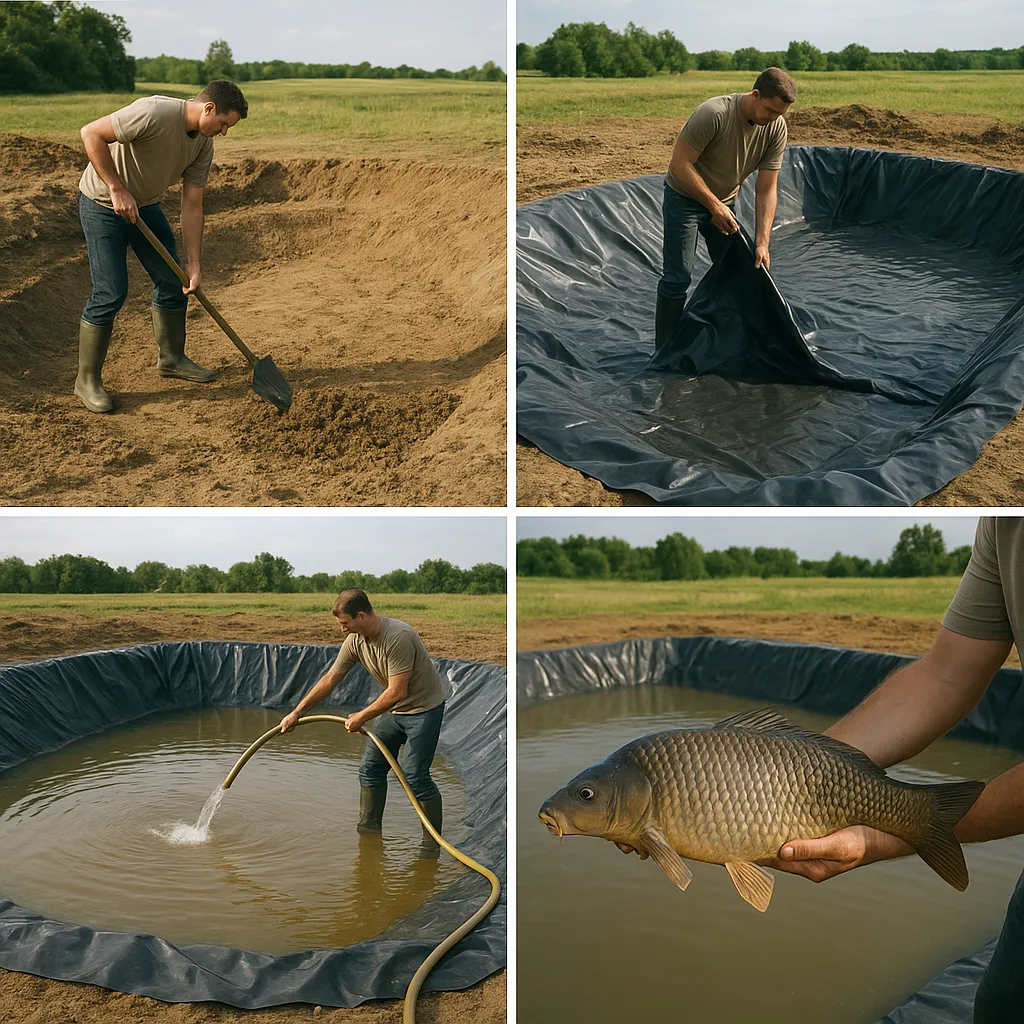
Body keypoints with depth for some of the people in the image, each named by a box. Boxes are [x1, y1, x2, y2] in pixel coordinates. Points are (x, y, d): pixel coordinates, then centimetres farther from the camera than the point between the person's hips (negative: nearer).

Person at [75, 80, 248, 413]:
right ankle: (87, 380, 4)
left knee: (172, 282, 9)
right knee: (110, 294, -10)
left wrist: (194, 267, -5)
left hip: (145, 205, 8)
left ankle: (171, 359, 30)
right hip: (103, 204, -8)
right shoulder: (155, 113, -30)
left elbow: (192, 206, -2)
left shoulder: (203, 144, -5)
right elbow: (91, 134, -29)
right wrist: (117, 189, -28)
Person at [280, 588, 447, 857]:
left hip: (423, 708, -8)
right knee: (370, 768, 9)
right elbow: (329, 679, 5)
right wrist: (296, 713, 6)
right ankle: (369, 832, 23)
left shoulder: (398, 637, -32)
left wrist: (361, 717, -18)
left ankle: (433, 841, 2)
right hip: (394, 709, 8)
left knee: (415, 775, -12)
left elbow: (396, 693, -30)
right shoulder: (355, 640, -6)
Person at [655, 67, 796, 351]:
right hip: (684, 198, -6)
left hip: (724, 203, 6)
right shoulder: (714, 113, -30)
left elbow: (766, 190, -9)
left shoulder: (776, 128, -12)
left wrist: (762, 242, -16)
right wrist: (714, 205, -26)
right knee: (677, 279, -7)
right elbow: (680, 163, -26)